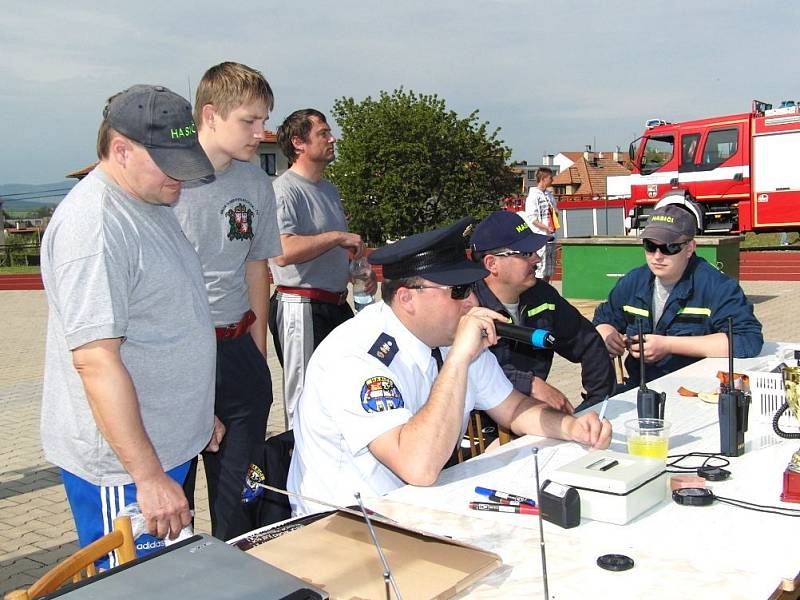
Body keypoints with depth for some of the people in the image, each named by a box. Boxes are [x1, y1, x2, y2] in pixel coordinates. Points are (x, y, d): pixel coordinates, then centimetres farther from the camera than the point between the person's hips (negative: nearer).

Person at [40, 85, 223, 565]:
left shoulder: (152, 203, 10)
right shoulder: (93, 224, -21)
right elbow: (96, 360, -26)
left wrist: (199, 414, 24)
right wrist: (149, 476, -24)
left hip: (169, 444, 9)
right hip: (123, 460, -9)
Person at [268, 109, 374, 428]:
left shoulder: (329, 189, 17)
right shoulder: (284, 190, -13)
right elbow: (283, 252, -28)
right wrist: (337, 237, -21)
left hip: (337, 304, 9)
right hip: (301, 308, -9)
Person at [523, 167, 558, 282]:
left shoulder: (549, 195, 16)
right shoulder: (533, 196, -8)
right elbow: (531, 218, -15)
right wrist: (546, 228, -24)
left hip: (551, 237, 8)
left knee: (549, 271, 12)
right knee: (540, 271, -7)